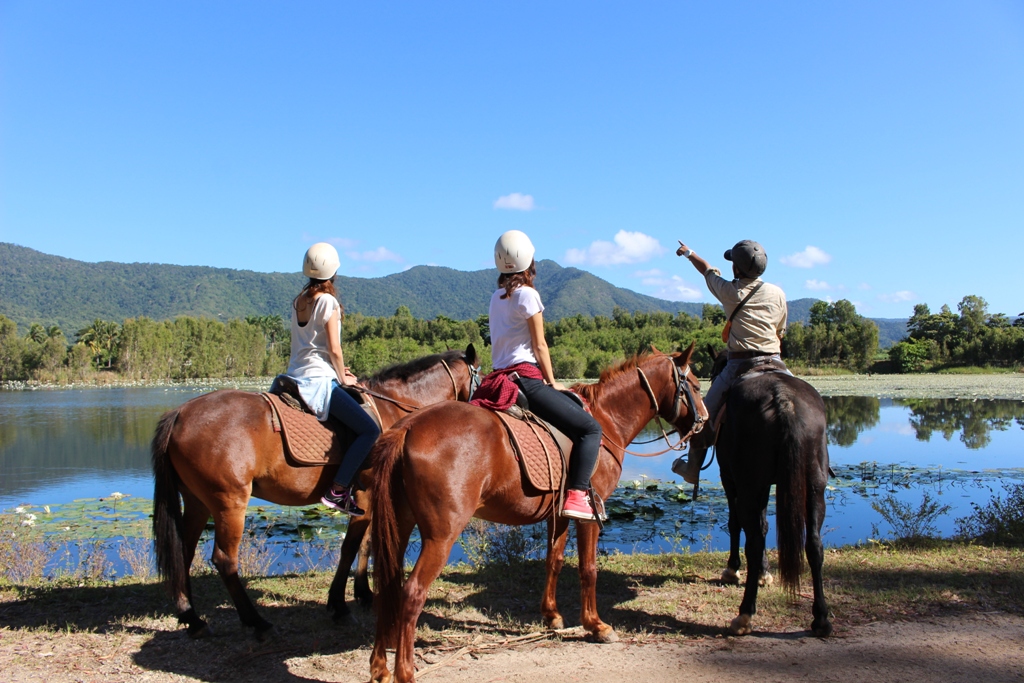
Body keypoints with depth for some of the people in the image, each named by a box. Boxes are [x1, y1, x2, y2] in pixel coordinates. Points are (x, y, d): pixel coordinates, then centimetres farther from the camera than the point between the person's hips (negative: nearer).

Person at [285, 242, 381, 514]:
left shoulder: (299, 300, 12)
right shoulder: (327, 301, -12)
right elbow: (334, 348, -14)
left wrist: (337, 370, 17)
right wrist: (343, 378, 1)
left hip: (296, 375, 10)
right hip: (318, 381, -10)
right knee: (370, 430, -13)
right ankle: (338, 490, -18)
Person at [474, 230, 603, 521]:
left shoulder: (496, 297, 16)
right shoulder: (527, 294, -7)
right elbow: (539, 346, -8)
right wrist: (552, 382, 2)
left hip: (500, 377, 9)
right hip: (526, 379, -9)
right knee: (590, 428, -8)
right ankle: (576, 496, -20)